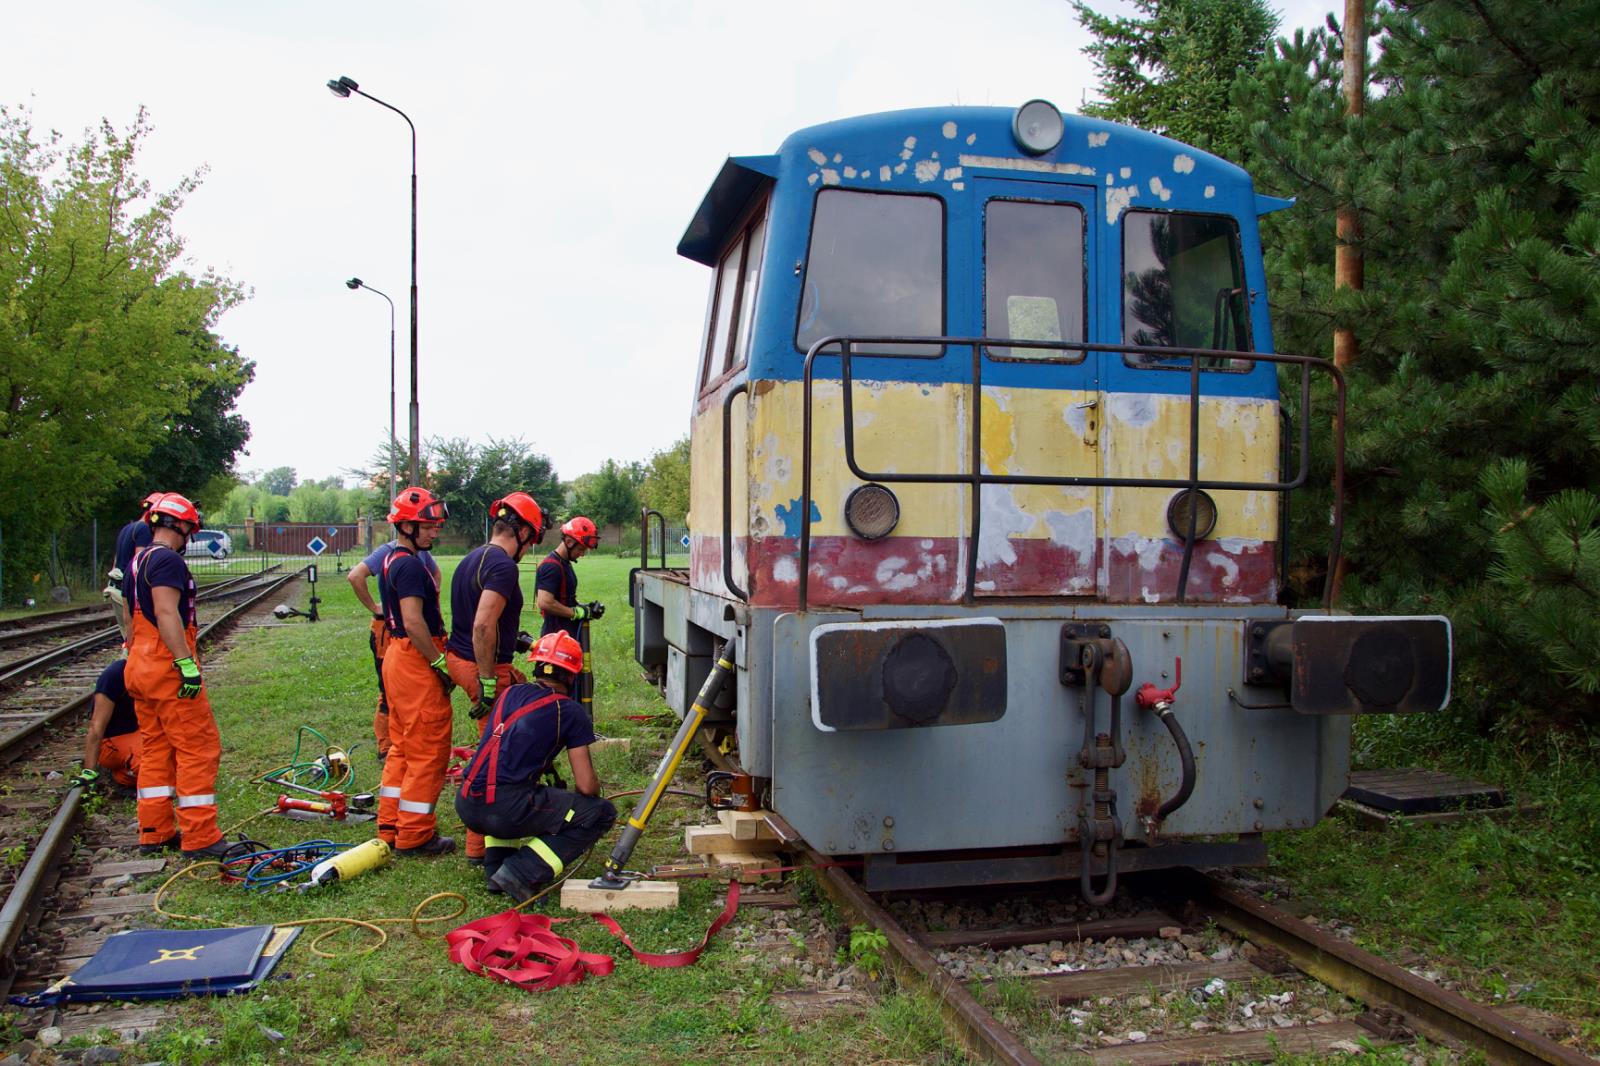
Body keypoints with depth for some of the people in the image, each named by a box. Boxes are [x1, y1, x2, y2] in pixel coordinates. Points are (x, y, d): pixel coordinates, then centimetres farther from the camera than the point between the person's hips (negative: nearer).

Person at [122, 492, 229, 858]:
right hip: (168, 668, -10)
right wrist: (187, 662, -24)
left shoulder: (136, 561, 17)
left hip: (140, 667, 10)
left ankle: (154, 832, 20)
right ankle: (199, 838, -4)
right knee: (198, 749, -5)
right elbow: (167, 613, -23)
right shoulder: (168, 559, -14)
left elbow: (130, 619, 22)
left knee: (155, 749, 15)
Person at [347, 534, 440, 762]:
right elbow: (355, 576, -27)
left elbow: (436, 574, 27)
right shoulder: (388, 551, -15)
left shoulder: (422, 553, 5)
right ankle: (386, 749, 10)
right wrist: (374, 606, -19)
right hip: (388, 630, -6)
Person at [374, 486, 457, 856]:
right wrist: (440, 663, -17)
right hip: (416, 659, -11)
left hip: (397, 655, 11)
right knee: (428, 750, -3)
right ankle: (415, 835, 3)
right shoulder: (410, 565, -17)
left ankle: (390, 827, 25)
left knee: (403, 746, 17)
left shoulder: (391, 560, 15)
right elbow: (414, 622, -24)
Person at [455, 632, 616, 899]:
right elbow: (586, 786, -1)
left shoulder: (510, 694, 18)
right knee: (602, 813, 4)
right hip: (505, 811, -7)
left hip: (466, 806, 7)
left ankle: (495, 867, 21)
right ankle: (522, 873, -7)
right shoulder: (570, 712, 1)